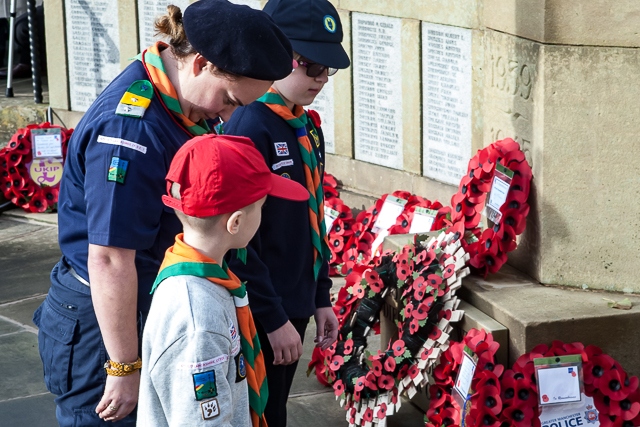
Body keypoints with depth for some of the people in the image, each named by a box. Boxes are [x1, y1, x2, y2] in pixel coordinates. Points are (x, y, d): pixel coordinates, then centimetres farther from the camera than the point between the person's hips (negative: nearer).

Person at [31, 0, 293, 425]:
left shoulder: (180, 106, 3)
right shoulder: (131, 128, -28)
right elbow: (109, 261, -28)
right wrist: (124, 369, -22)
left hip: (148, 308, 9)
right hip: (100, 323, -9)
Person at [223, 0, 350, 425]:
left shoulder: (307, 129, 8)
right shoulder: (249, 128, -19)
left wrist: (320, 299, 15)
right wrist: (273, 318, -18)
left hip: (294, 305, 8)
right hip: (257, 315, -8)